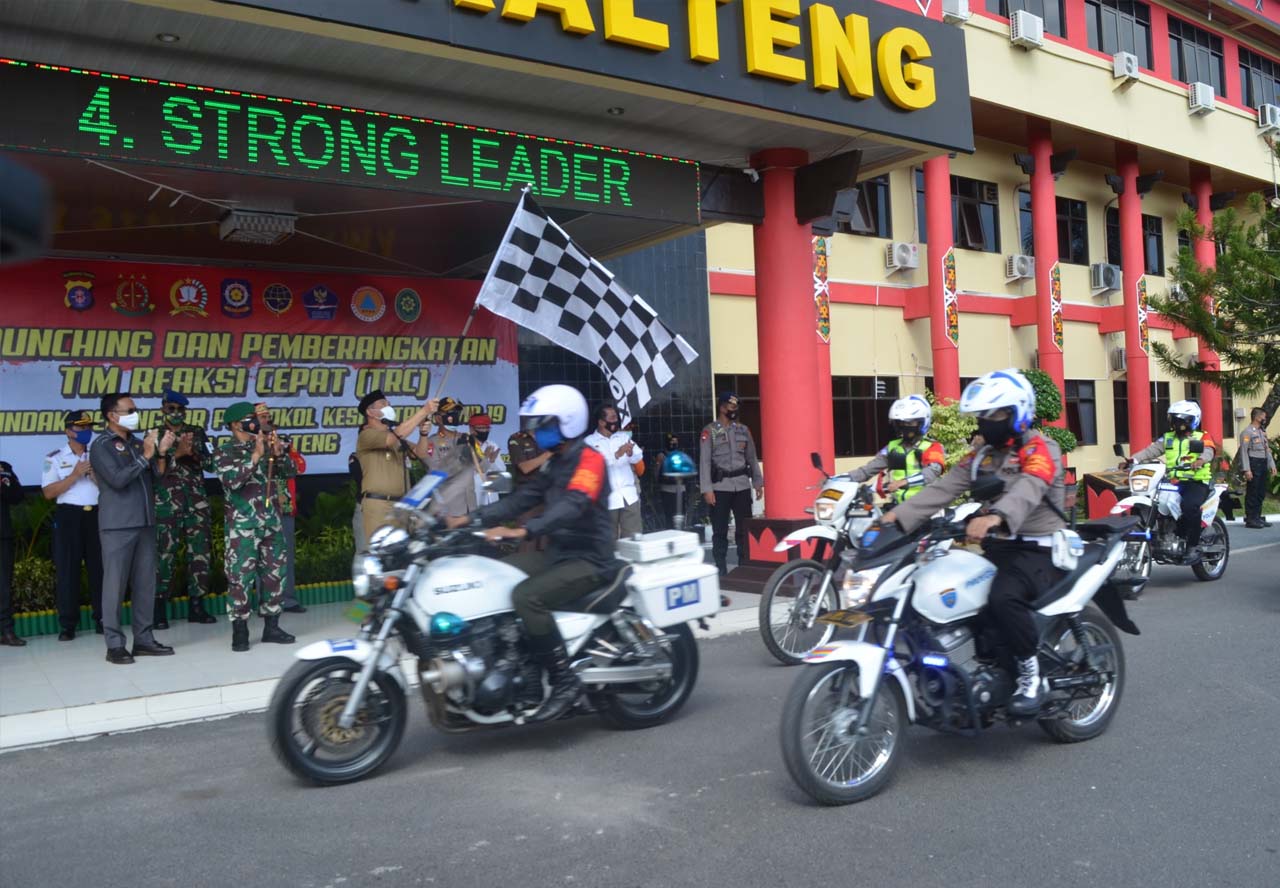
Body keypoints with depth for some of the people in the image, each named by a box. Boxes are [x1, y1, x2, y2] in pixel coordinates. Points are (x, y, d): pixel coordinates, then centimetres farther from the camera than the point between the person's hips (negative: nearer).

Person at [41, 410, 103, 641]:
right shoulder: (55, 457, 4)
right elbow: (49, 492, -4)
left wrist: (95, 475, -10)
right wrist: (74, 475, -12)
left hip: (97, 514, 2)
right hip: (69, 515, -2)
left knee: (100, 567, 4)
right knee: (67, 569, -1)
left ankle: (102, 619, 12)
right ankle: (68, 625, 4)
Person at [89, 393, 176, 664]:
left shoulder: (137, 443, 15)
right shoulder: (101, 446, -4)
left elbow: (155, 479, 14)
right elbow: (117, 479, -17)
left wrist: (162, 452, 2)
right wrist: (145, 456, -15)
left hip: (145, 523, 7)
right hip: (118, 526, -7)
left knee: (146, 583, 8)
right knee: (115, 584, -3)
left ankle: (143, 639, 14)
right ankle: (114, 644, 1)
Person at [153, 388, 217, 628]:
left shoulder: (197, 433, 12)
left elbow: (210, 464, 8)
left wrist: (193, 453, -10)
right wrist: (177, 453, -16)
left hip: (197, 502, 3)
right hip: (167, 504, -3)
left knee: (200, 553, 3)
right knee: (165, 555, -5)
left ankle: (196, 606, 12)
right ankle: (160, 609, 2)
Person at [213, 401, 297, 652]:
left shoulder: (265, 446, 11)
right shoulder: (224, 451, -3)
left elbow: (289, 471, 11)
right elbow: (232, 480, -19)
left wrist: (279, 454, -7)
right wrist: (255, 456, -21)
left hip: (272, 521, 5)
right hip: (242, 524, -5)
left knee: (274, 573, 8)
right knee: (240, 576, -4)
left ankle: (271, 627, 18)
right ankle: (240, 632, 5)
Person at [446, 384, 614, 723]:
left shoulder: (590, 460, -14)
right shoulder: (554, 464, 16)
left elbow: (572, 506, -30)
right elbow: (522, 498, 11)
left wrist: (522, 531, -43)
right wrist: (472, 520, -1)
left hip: (588, 559, -9)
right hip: (557, 552, 9)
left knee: (526, 596, -30)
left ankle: (564, 681, -21)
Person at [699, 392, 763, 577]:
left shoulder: (743, 430, 10)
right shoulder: (709, 431, -3)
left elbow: (752, 458, 14)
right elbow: (704, 462, -6)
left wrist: (758, 482, 8)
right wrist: (707, 489, -13)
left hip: (742, 485, 4)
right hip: (720, 487, -4)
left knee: (745, 529, 8)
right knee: (720, 531, 1)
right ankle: (721, 570, 7)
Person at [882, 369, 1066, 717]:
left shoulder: (1040, 449, -8)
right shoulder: (981, 455, 15)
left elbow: (1028, 490, -30)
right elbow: (942, 489, 2)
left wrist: (995, 516, -51)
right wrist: (899, 515, -13)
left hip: (1039, 550, -8)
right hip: (998, 548, 8)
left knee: (1002, 597, -36)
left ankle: (1031, 673, -14)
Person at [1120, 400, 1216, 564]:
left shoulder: (1202, 437, 5)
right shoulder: (1167, 438, 18)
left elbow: (1208, 451, -16)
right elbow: (1150, 450, 3)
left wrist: (1201, 460, -41)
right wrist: (1131, 460, -15)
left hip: (1196, 482, -5)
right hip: (1172, 482, 5)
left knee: (1190, 506, -33)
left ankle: (1194, 546, -21)